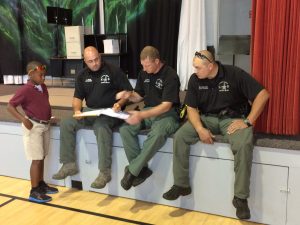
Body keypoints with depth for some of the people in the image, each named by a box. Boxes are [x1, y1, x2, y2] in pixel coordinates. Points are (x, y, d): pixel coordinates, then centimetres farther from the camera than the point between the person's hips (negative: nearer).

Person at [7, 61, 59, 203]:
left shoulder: (43, 87, 8)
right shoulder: (25, 90, -15)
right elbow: (10, 106, -15)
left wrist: (49, 117, 10)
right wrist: (23, 119, -25)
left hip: (45, 125, 7)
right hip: (34, 126, -7)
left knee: (42, 158, 16)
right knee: (37, 159, -3)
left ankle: (41, 184, 31)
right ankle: (34, 191, 7)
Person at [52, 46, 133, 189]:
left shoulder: (113, 71, -5)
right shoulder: (82, 75, 11)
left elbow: (128, 92, -5)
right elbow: (77, 97, 14)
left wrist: (120, 104, -24)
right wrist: (77, 110, -8)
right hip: (90, 111, 6)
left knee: (101, 126, -38)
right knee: (66, 124, -12)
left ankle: (105, 171, -33)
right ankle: (69, 164, -5)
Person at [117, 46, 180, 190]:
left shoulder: (170, 76, -14)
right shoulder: (143, 74, 8)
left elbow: (166, 106, -20)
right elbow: (139, 96, 17)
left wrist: (141, 115, -30)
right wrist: (129, 95, -9)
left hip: (167, 114, -6)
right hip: (147, 112, 6)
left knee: (157, 134, -38)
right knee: (125, 129, -21)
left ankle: (132, 170, -24)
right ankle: (141, 169, -17)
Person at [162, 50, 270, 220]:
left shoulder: (235, 74, -15)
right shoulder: (195, 79, -3)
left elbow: (263, 94, -15)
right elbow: (191, 108, 0)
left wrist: (248, 122, -19)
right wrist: (200, 129, -18)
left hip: (233, 118, -3)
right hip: (207, 118, 4)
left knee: (244, 145, -34)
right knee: (180, 137, -18)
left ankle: (240, 197, -19)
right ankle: (181, 185, -3)